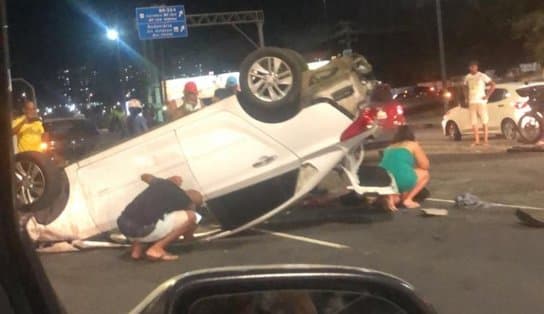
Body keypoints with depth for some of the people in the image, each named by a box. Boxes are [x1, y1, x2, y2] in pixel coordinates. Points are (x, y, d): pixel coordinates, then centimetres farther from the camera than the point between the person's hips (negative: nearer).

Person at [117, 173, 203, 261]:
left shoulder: (160, 182, 23)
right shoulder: (187, 201, 8)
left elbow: (145, 176, 46)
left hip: (123, 225, 6)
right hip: (143, 229, -6)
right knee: (192, 217, 3)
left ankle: (136, 249, 17)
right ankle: (156, 248, -2)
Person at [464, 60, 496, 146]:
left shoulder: (482, 76, -5)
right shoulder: (467, 77, 9)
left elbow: (493, 85, -5)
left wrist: (487, 96, -10)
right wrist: (466, 97, 12)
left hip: (481, 102, -4)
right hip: (471, 102, 4)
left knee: (484, 121, -2)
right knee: (474, 122, 1)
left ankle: (485, 140, 0)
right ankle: (477, 140, 5)